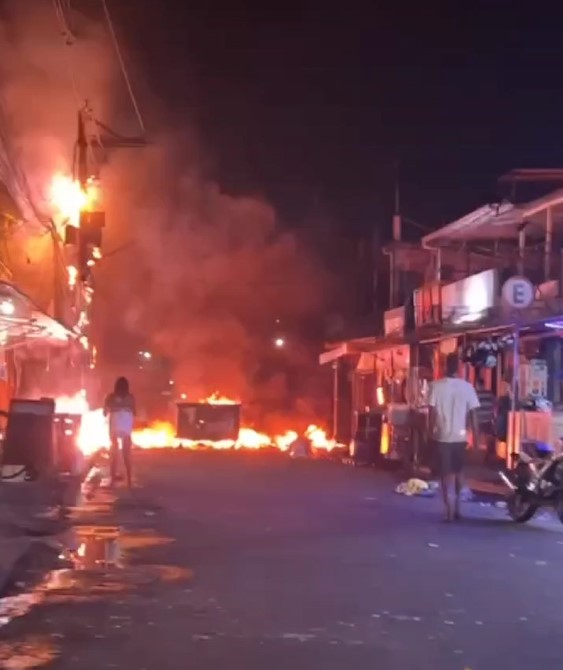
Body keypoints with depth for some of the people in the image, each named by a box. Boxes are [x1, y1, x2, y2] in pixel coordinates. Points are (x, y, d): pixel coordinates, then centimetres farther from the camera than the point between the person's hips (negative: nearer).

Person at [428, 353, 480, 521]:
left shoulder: (436, 386, -8)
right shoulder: (467, 386, -3)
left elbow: (432, 411, -8)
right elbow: (473, 413, -2)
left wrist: (431, 430, 5)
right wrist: (476, 435, 5)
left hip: (442, 436, -2)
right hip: (460, 436, 2)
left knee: (445, 472, 3)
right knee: (458, 471, 19)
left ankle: (448, 508, -6)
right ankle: (457, 506, 24)